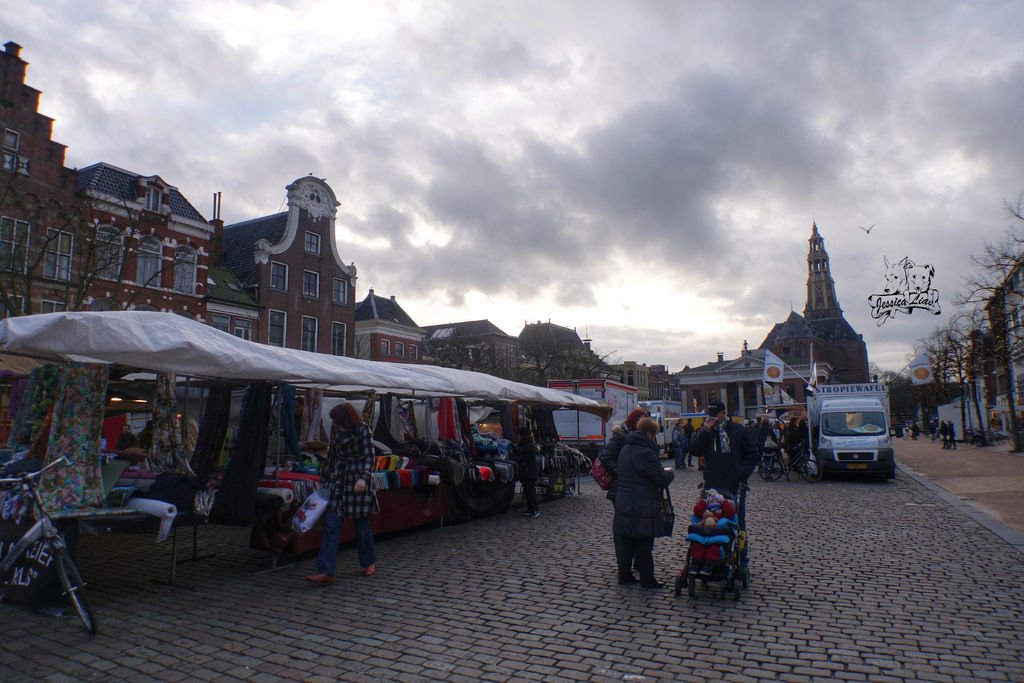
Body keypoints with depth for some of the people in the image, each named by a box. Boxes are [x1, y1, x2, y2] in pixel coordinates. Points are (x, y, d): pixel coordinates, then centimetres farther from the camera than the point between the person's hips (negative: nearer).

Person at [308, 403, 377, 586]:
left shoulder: (362, 430, -10)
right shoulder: (335, 429, 7)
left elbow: (369, 457, -12)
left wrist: (363, 478, -26)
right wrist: (323, 478, 20)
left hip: (356, 479, -5)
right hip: (337, 478, 5)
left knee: (361, 522, 6)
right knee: (331, 524, -4)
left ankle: (369, 562, 27)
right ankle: (326, 572, -4)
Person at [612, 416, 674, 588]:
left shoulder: (625, 449, 10)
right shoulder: (646, 453, -18)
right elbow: (662, 480, -17)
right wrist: (669, 474, 5)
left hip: (623, 503, 8)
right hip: (642, 508, -8)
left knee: (625, 541, 13)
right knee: (644, 543, 3)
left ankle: (624, 574, 21)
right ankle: (647, 579, 12)